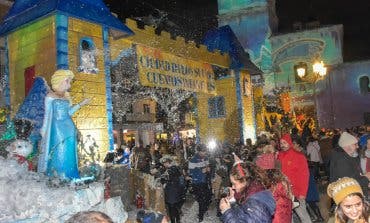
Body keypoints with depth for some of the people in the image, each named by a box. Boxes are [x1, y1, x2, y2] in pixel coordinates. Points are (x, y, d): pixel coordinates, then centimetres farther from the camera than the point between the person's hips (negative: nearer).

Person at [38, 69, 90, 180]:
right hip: (57, 128, -5)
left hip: (69, 128, 5)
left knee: (68, 154, 6)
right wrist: (44, 130, -2)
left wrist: (81, 104, 15)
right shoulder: (50, 96, -1)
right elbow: (47, 115, 1)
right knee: (58, 154, -2)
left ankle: (67, 177, 14)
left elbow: (68, 112, 12)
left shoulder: (66, 97, 13)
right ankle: (57, 177, 7)